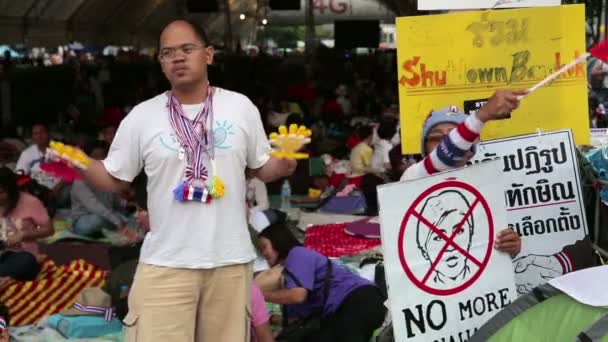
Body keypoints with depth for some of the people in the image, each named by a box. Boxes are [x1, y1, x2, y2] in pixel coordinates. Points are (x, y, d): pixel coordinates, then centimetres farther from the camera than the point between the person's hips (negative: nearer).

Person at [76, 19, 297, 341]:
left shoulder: (241, 107, 3)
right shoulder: (142, 116, 0)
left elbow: (262, 168, 12)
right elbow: (113, 179, 6)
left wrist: (285, 164, -11)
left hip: (230, 260, 2)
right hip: (164, 263, -1)